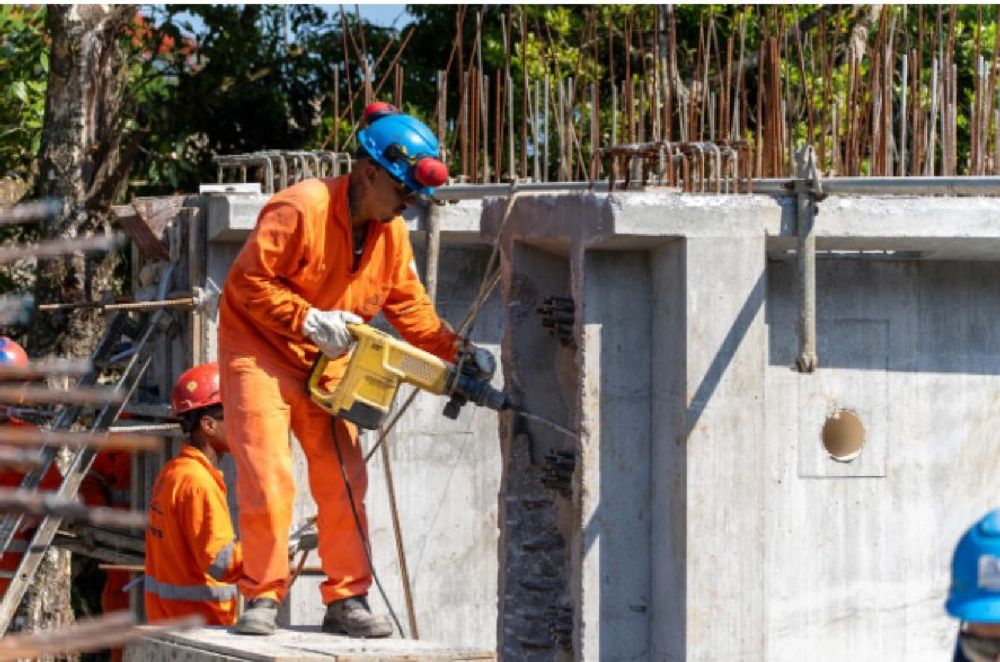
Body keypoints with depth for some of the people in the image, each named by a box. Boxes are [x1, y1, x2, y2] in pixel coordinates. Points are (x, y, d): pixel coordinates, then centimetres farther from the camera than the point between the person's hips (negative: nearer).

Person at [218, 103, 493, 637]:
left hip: (323, 363, 7)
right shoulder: (302, 209, -23)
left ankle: (346, 600, 6)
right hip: (259, 350, -7)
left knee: (342, 479, 2)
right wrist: (309, 320, -26)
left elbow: (408, 304, 8)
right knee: (268, 477, -12)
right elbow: (248, 281, -22)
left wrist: (454, 349, -5)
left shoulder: (391, 232, 0)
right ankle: (262, 598, -4)